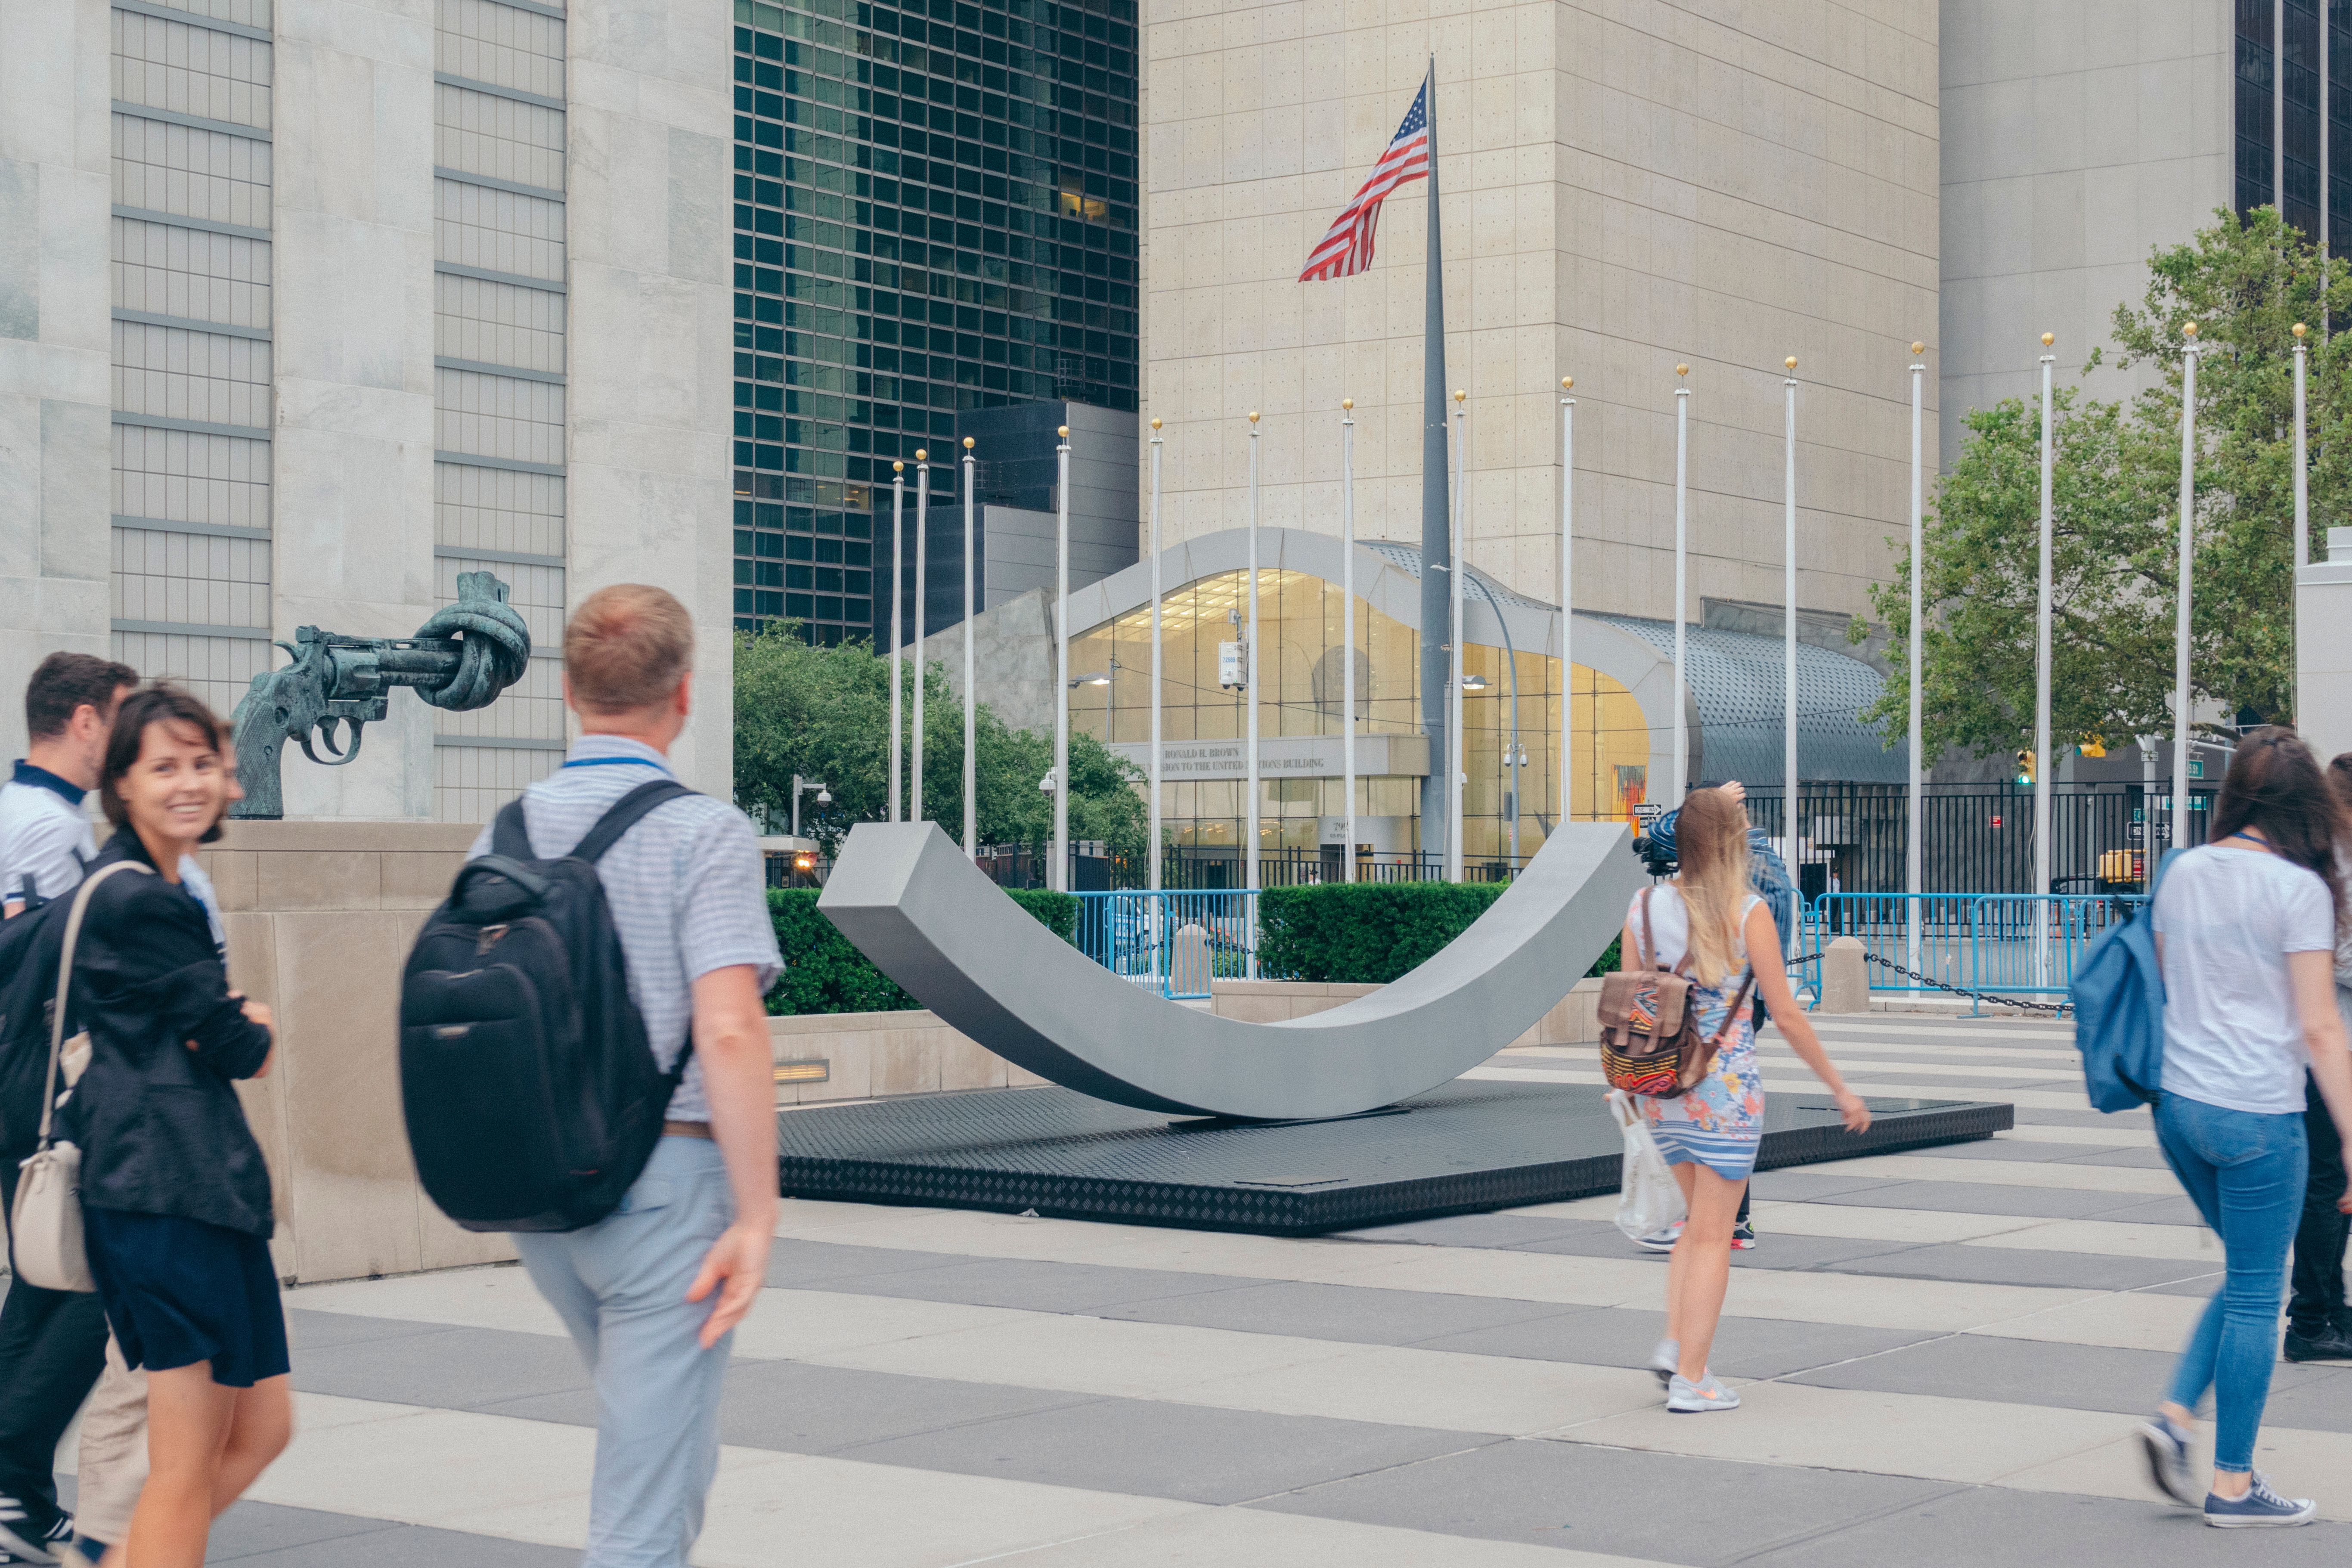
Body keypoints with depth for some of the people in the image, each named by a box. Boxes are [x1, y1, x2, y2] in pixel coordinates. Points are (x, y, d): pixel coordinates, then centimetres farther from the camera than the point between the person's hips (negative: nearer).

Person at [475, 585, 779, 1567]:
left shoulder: (504, 835, 6)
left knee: (665, 1445, 27)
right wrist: (756, 1216, -16)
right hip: (664, 1180, -6)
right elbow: (726, 1030, -20)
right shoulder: (704, 833, -11)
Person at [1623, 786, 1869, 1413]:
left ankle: (1674, 1343, 11)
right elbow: (1785, 1015, -9)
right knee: (1714, 1235, 5)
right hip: (1726, 1086, -5)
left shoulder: (1644, 907, 2)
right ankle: (1690, 1380, 6)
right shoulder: (1748, 913, -10)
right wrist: (1839, 1087, 1)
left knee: (1701, 1220, 23)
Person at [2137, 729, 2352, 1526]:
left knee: (2248, 1278, 21)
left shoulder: (2182, 873, 7)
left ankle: (2174, 1416, 10)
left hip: (2179, 1103, 7)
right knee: (2255, 1294, 5)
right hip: (2257, 1113, -6)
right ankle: (2233, 1484, 11)